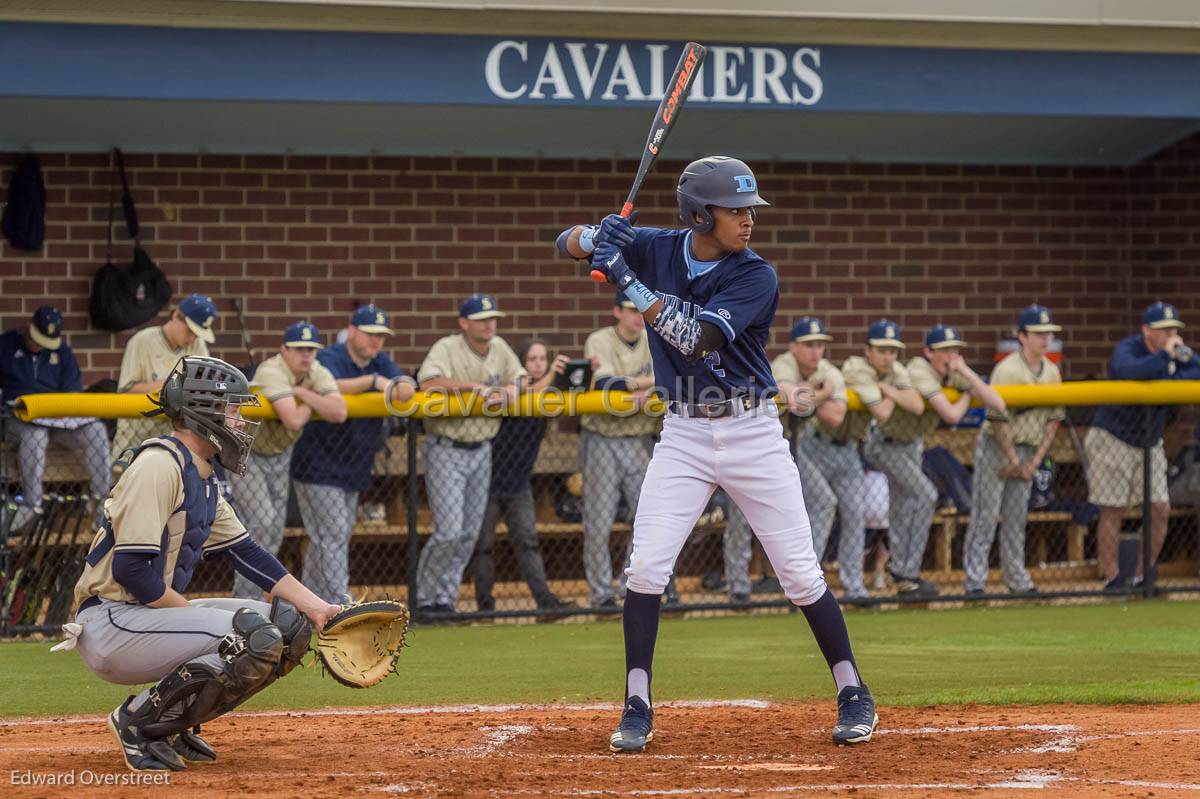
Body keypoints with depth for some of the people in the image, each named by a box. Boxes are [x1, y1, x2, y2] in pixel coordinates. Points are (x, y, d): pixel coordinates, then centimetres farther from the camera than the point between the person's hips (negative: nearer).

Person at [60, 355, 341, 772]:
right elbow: (131, 570, -22)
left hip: (158, 612, 10)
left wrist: (316, 608, 8)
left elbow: (247, 554, 16)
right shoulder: (159, 465, -16)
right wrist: (196, 614, -15)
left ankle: (174, 721, 8)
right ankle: (139, 722, -11)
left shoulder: (203, 478, 15)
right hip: (109, 624, -10)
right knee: (258, 637, -24)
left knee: (290, 624, 6)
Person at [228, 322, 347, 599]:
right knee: (262, 523, -17)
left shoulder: (318, 374, -8)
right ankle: (245, 600, -10)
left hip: (280, 454, 7)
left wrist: (303, 392, -29)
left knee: (273, 534, 8)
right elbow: (293, 420, -40)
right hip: (246, 454, -7)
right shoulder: (271, 372, -28)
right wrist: (313, 403, -21)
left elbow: (339, 413, -25)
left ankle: (249, 599, 18)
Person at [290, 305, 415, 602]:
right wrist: (373, 381, -39)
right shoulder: (329, 358, -13)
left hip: (354, 466, 8)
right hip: (319, 464, -8)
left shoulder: (379, 362, 8)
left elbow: (406, 382, -7)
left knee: (334, 536, 13)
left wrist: (402, 386, -31)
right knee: (333, 534, -12)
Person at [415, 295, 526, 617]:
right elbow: (428, 383, -29)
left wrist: (509, 390, -11)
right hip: (446, 451, -7)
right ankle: (426, 599, 2)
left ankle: (445, 599, 18)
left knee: (470, 533, 8)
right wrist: (473, 385, -25)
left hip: (481, 450, 7)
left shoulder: (499, 348, 7)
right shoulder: (446, 348, -13)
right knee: (449, 532, -13)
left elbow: (521, 379, 12)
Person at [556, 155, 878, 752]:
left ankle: (853, 694, 13)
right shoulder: (658, 250, -2)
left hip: (752, 433, -2)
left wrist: (627, 280, -30)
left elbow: (697, 337, -27)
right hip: (684, 434, 2)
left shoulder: (756, 277, -13)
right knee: (646, 567, -9)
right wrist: (597, 239, -20)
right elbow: (568, 243, 4)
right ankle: (637, 708, 1)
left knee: (800, 573, -1)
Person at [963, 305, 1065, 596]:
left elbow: (1053, 419, 8)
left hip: (1028, 449, 6)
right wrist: (1014, 461, -14)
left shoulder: (1052, 372, 5)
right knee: (985, 514, -7)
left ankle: (1017, 579, 15)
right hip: (995, 445, -6)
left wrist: (1035, 460, -1)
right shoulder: (1007, 370, -16)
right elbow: (999, 420, -17)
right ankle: (974, 580, -7)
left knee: (1017, 516, 10)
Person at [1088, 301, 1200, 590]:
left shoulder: (1176, 351, 1)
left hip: (1150, 444, 6)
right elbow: (1128, 371, -41)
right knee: (1113, 512, -4)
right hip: (1113, 440, -6)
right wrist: (1165, 356, -37)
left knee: (1160, 511, 1)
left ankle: (1143, 577, 13)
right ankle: (1112, 578, 4)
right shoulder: (1128, 349, -18)